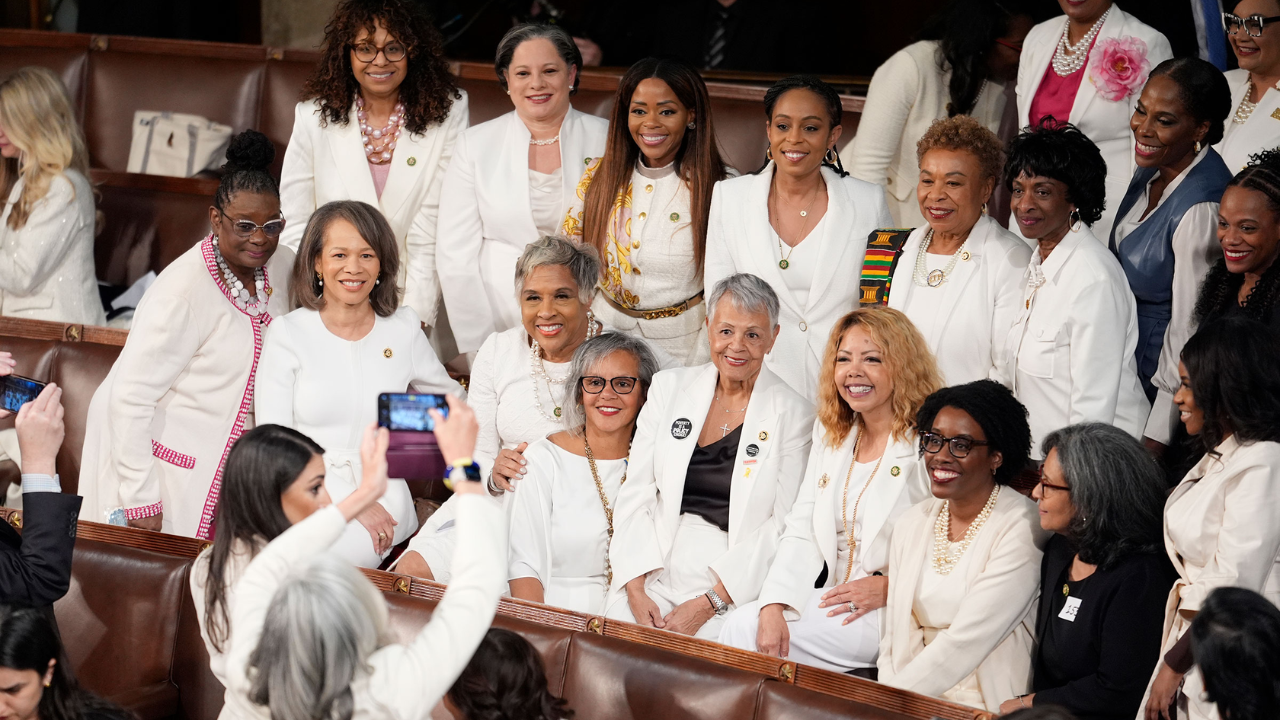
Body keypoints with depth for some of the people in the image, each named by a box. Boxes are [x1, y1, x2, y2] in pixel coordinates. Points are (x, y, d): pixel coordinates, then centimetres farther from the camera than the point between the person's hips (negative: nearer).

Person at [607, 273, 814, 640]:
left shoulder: (794, 414, 1)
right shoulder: (670, 386, 10)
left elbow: (785, 527, -4)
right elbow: (635, 496, 7)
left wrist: (710, 602, -12)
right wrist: (636, 591, -7)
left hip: (734, 585, -3)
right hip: (655, 567, 3)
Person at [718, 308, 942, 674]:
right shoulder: (831, 435, 16)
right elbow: (801, 532, 7)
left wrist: (889, 587, -17)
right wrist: (774, 606, -9)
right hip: (830, 600, 6)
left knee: (745, 629, -21)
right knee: (742, 622, -21)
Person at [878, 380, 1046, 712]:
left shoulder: (1023, 529, -10)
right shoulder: (912, 523, 10)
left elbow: (966, 641, -15)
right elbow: (893, 634, 8)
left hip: (988, 706, -5)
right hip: (911, 696, 5)